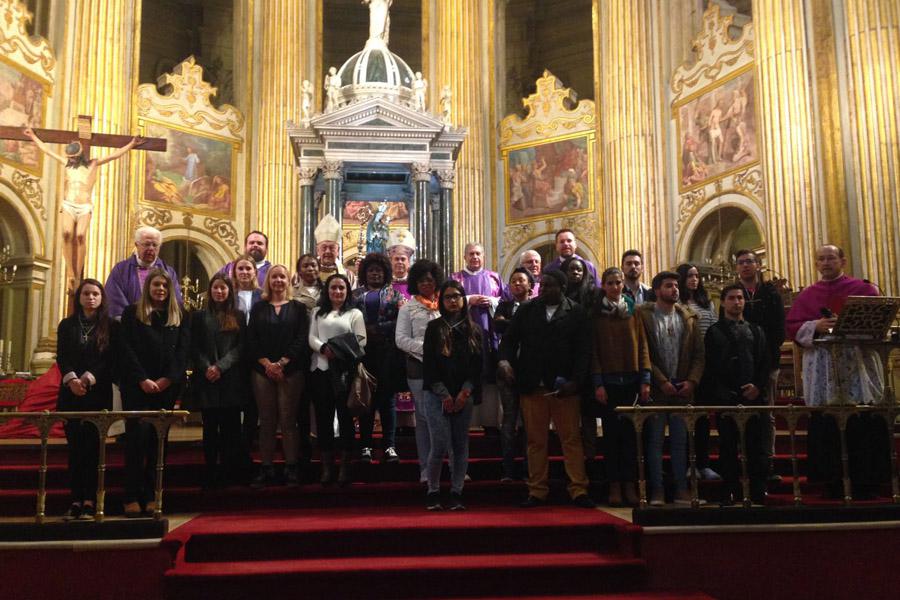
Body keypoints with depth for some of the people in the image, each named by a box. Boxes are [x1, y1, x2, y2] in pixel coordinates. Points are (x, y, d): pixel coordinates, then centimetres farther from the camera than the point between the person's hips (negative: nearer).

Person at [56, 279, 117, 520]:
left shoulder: (111, 326, 5)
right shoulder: (67, 325, 13)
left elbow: (111, 360, -2)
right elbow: (61, 357, 4)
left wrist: (90, 378, -16)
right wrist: (71, 378, -14)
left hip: (98, 393, -2)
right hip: (71, 392, 2)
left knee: (92, 445, -4)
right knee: (74, 445, 1)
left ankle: (89, 500, -3)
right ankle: (76, 499, 3)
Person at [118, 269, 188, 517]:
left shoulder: (179, 316, 13)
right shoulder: (132, 313, 8)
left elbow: (182, 351, 5)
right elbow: (127, 349, 0)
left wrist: (168, 379, -8)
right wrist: (142, 380, -11)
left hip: (167, 386, 2)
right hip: (137, 385, -2)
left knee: (158, 439, 2)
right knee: (138, 434, -10)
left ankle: (151, 495, 5)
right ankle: (132, 496, -6)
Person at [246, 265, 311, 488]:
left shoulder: (298, 308, 9)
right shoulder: (258, 308, 13)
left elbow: (301, 339, -1)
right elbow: (251, 340, 4)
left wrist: (281, 363, -12)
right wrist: (267, 364, -10)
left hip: (291, 371, -2)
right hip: (262, 370, 2)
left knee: (288, 420, -3)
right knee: (267, 421, 4)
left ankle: (291, 468, 2)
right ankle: (266, 468, 8)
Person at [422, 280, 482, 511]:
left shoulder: (473, 330, 10)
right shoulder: (434, 328, 4)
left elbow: (478, 365, 5)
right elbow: (429, 365, -1)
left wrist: (465, 392, -9)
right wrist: (444, 395, -9)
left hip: (464, 397, 2)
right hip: (437, 396, -2)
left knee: (461, 445, 2)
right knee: (440, 445, -8)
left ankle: (456, 494, 9)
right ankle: (432, 492, 7)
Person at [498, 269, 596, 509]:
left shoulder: (576, 313, 3)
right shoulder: (526, 310, 10)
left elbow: (583, 351, -1)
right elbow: (509, 338, 9)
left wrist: (575, 381, -12)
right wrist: (504, 359, -11)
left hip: (563, 387, -2)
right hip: (531, 386, 2)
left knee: (571, 439, 1)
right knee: (536, 441, 7)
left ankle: (579, 491, 6)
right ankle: (537, 492, 13)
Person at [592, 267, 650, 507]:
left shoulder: (633, 311, 9)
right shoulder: (596, 314, 3)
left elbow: (642, 346, 6)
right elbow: (593, 350, 0)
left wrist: (645, 379, -2)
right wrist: (597, 383, -8)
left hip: (631, 380, 2)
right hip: (607, 381, -1)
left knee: (630, 433, 1)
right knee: (611, 433, 1)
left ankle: (630, 486, 7)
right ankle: (614, 487, 7)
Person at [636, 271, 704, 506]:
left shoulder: (688, 318, 12)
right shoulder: (643, 316, -1)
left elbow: (698, 354, 9)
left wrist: (691, 381, -5)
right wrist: (662, 382, -11)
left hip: (683, 388, 3)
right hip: (656, 389, -3)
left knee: (680, 440, 6)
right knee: (655, 440, 1)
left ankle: (681, 490, 12)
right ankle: (657, 491, 6)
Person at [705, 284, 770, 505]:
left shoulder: (755, 331, 17)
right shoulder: (714, 332, 8)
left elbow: (764, 363, 11)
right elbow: (710, 367, 1)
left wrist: (758, 387, -5)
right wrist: (718, 395, -10)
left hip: (753, 396, 2)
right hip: (725, 399, -2)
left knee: (755, 445, 1)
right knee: (728, 446, 1)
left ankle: (759, 493, 6)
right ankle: (731, 493, 6)